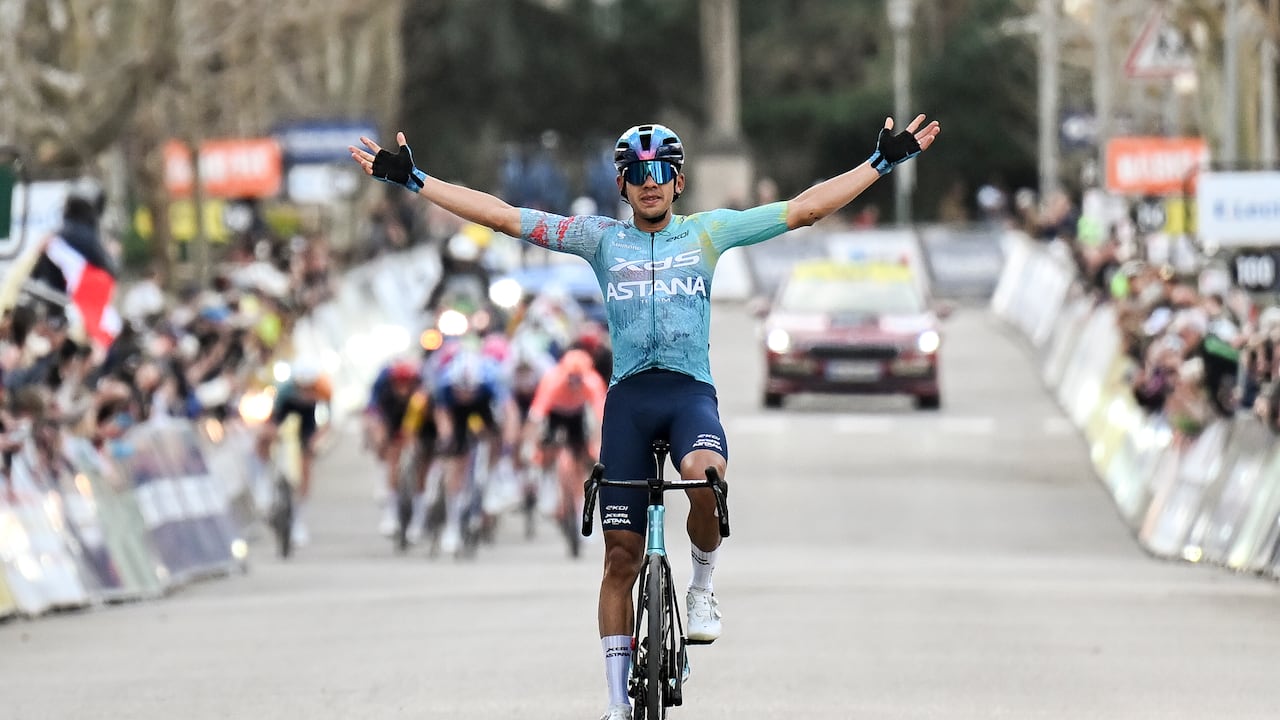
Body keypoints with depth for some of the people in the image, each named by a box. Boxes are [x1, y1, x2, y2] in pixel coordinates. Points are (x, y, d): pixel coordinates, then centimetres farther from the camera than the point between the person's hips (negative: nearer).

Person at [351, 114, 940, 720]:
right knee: (622, 557, 0)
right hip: (628, 396, 1)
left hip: (691, 391, -1)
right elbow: (502, 216, 7)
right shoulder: (602, 239, 10)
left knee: (705, 477, -36)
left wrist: (882, 163, 3)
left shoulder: (706, 232, 10)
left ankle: (702, 587, -7)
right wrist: (413, 180, 3)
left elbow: (804, 209, 8)